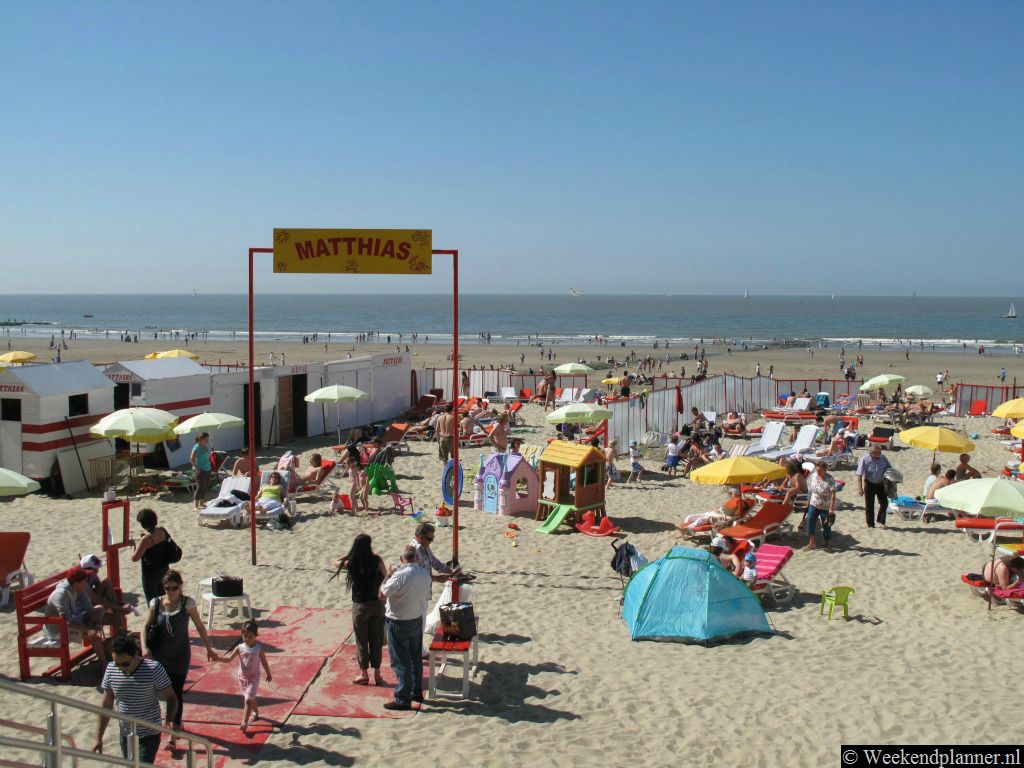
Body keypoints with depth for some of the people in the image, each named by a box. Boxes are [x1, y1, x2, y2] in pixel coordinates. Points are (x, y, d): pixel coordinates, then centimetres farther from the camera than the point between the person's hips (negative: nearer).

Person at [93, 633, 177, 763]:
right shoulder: (111, 670, -8)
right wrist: (98, 738, 3)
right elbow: (106, 705, 2)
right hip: (125, 735, 5)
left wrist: (169, 719, -31)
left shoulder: (153, 669, -21)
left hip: (149, 735, -5)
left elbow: (171, 697, -12)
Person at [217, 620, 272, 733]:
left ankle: (244, 723, -9)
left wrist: (268, 674, 9)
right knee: (250, 698, 20)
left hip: (254, 677, -4)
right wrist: (218, 658, -29)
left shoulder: (259, 648, -11)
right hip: (242, 677, 4)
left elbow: (264, 662, -1)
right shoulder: (240, 648, -7)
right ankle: (256, 713, 46)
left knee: (248, 699, -11)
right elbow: (229, 658, -12)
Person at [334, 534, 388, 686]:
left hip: (360, 606, -1)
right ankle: (377, 673, 18)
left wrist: (350, 554, 9)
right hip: (377, 604, 1)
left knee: (361, 641, 11)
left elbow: (336, 563, 10)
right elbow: (386, 578, -1)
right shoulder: (377, 560, -10)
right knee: (376, 640, 11)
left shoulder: (351, 563, -10)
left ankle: (364, 673, 18)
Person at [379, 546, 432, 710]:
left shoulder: (400, 575, -23)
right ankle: (417, 692, 30)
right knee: (416, 658, 19)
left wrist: (389, 576, -2)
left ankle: (403, 699, 5)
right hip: (418, 620, 6)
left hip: (399, 623, -6)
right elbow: (426, 597, 6)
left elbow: (382, 595, -15)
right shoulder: (425, 574, -4)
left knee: (401, 661, 1)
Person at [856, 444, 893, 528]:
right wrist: (860, 487, -25)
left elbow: (890, 469, 8)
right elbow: (859, 474, -19)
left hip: (880, 484, 3)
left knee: (884, 503, 3)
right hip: (869, 484, -3)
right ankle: (870, 524, 12)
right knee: (869, 505, 3)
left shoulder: (883, 458, -6)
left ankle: (881, 521, 19)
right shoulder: (865, 459, -18)